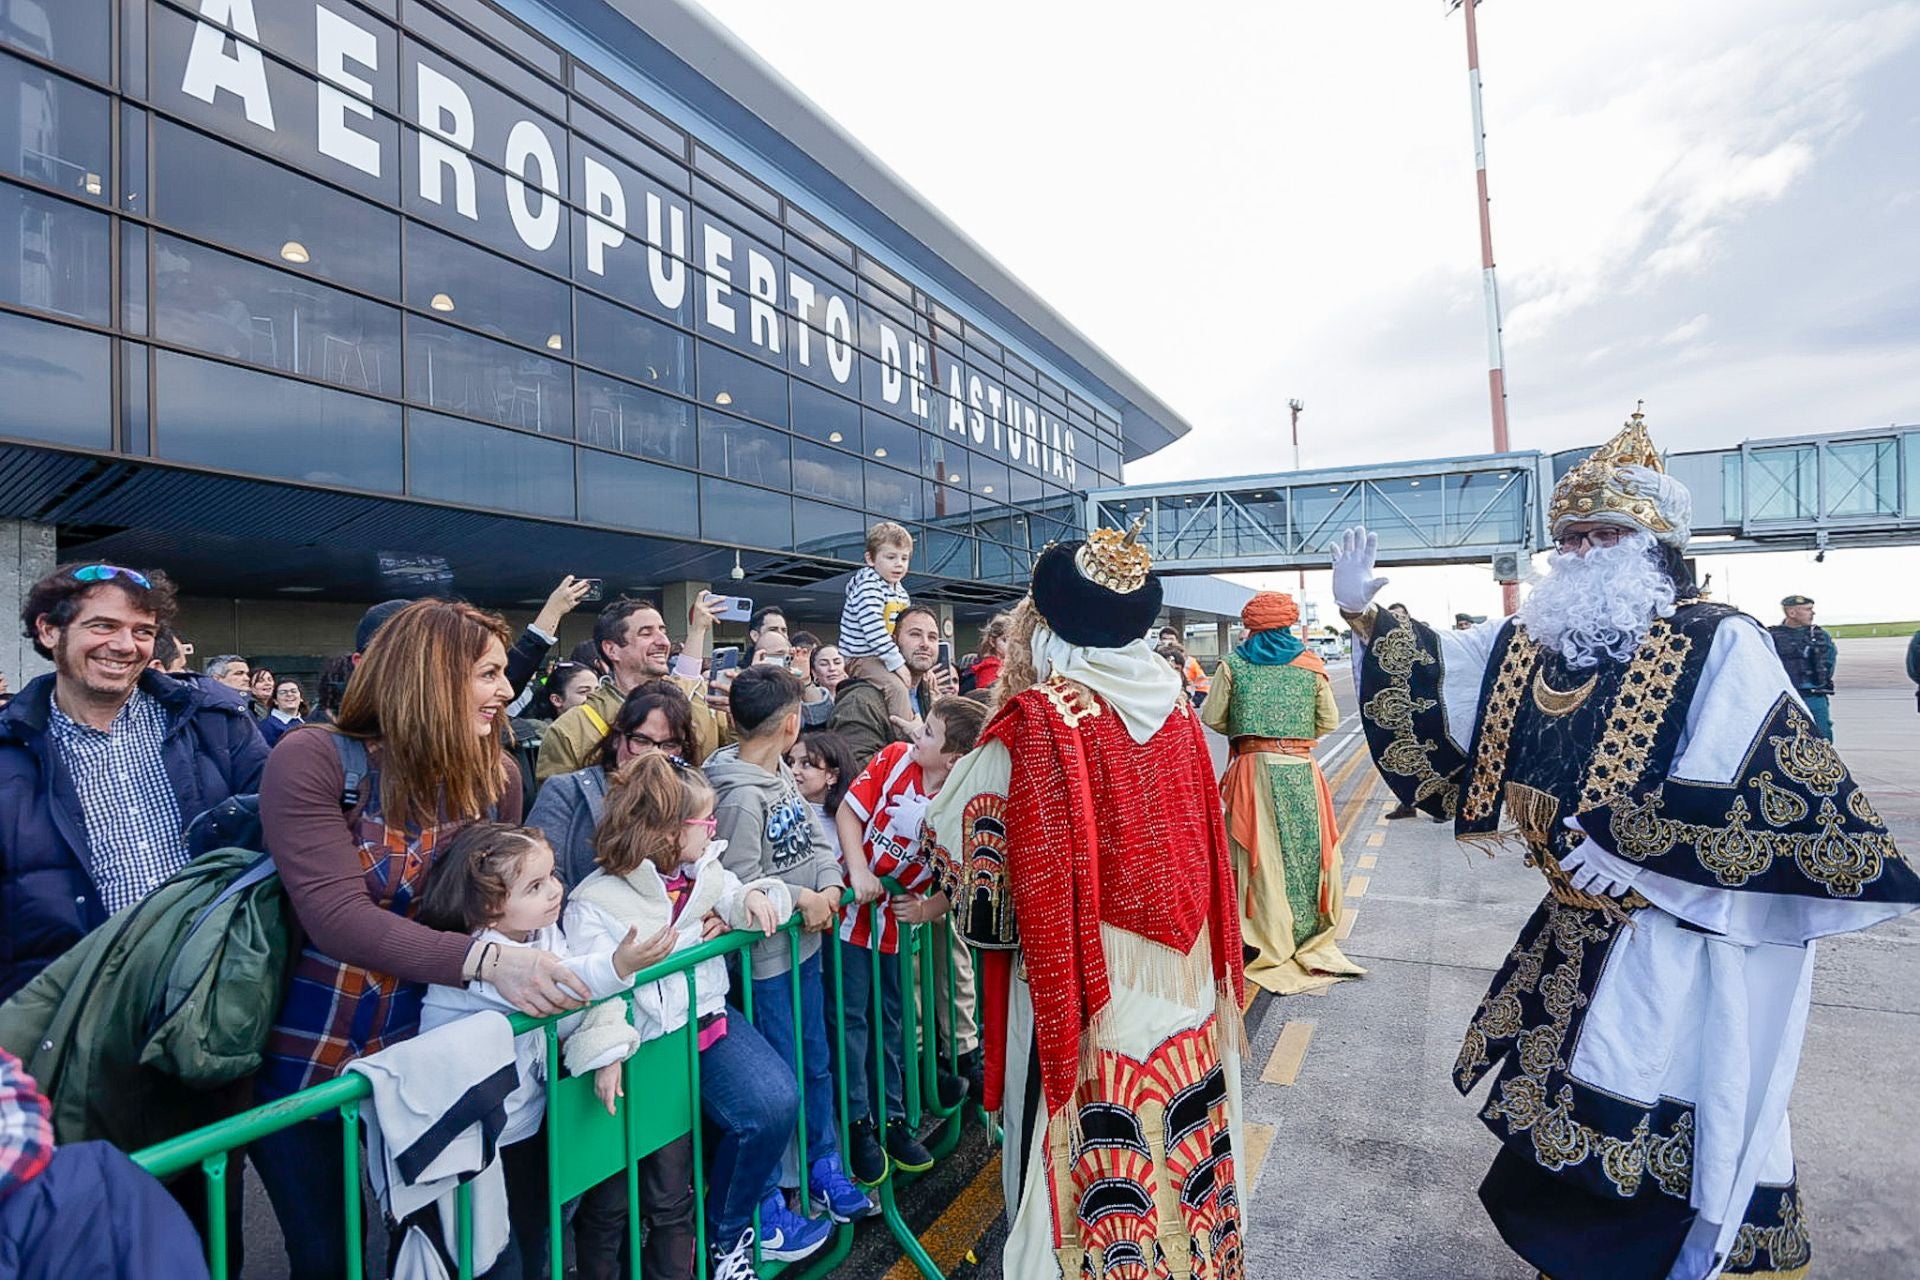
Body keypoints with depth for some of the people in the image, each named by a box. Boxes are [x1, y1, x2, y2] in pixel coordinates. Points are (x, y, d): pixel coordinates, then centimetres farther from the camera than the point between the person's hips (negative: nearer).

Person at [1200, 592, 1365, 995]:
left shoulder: (1233, 663, -1)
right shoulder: (1311, 665, 4)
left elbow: (1212, 718, -1)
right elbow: (1329, 722, 5)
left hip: (1254, 768, -2)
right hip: (1300, 769, 2)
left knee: (1260, 853, 5)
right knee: (1307, 849, 12)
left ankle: (1269, 945, 12)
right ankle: (1311, 937, 26)